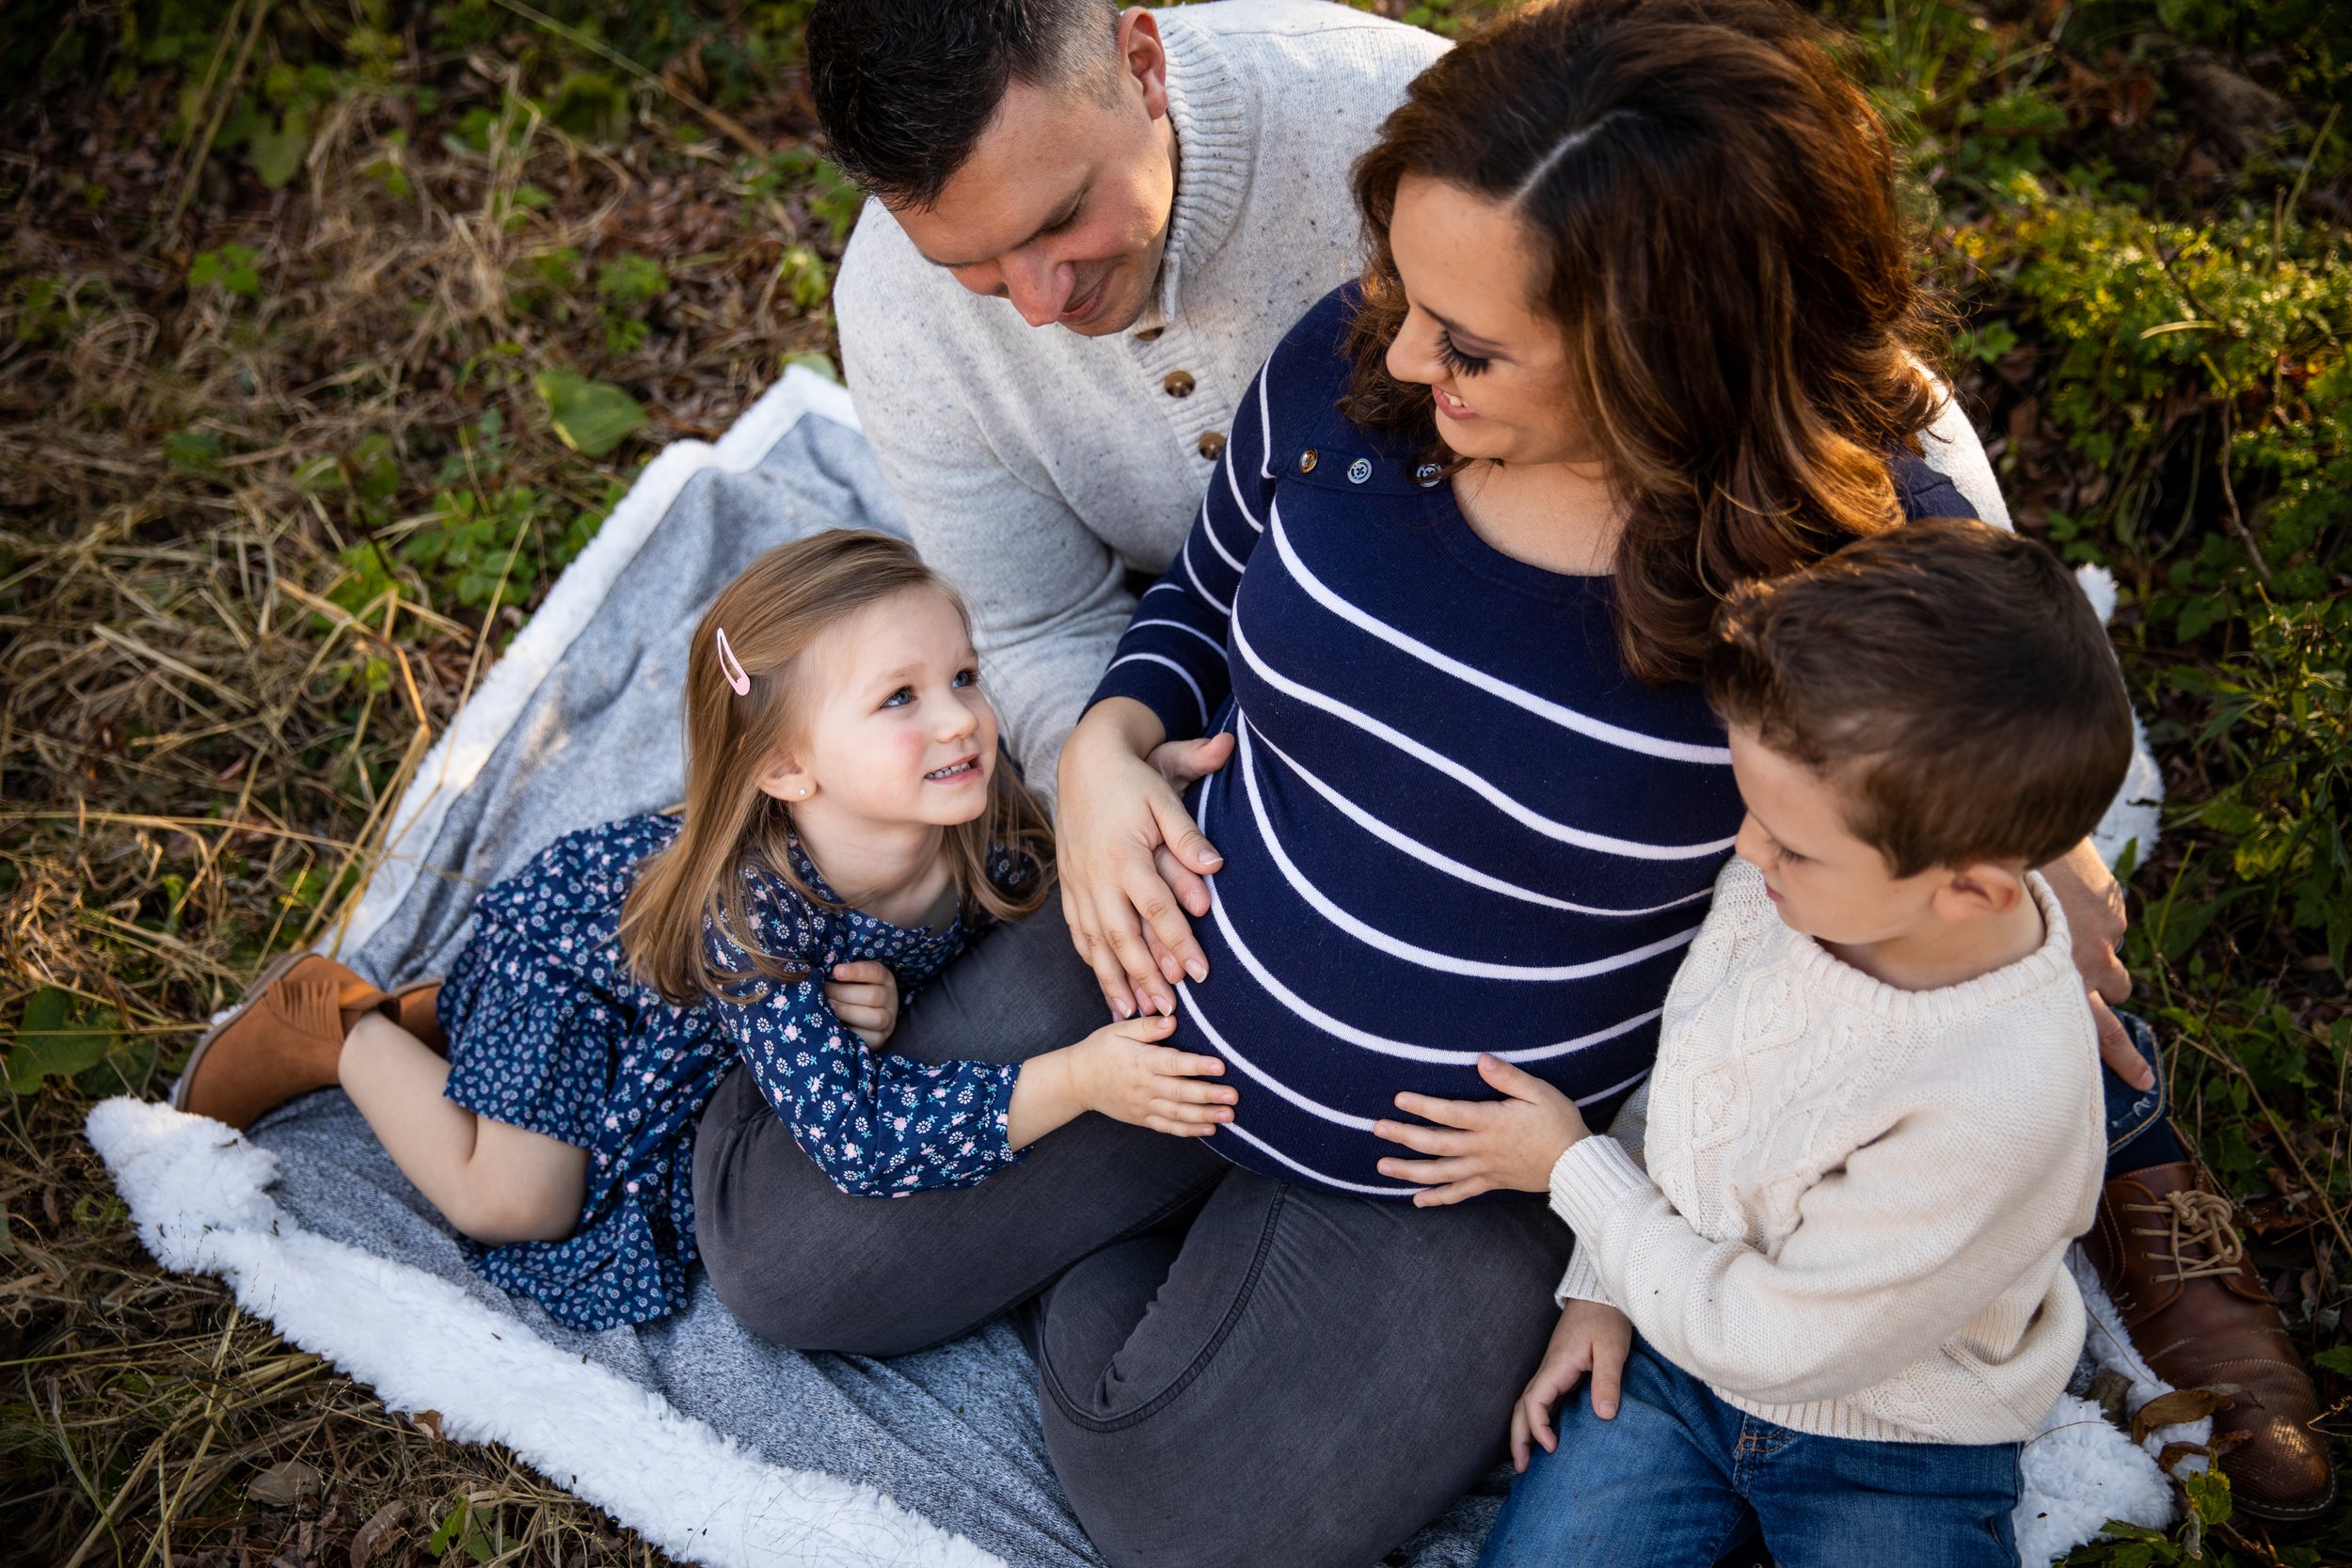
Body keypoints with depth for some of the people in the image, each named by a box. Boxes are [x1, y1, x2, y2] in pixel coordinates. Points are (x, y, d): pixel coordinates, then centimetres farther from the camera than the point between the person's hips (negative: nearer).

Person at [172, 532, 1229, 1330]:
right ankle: (340, 1028, 22)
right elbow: (855, 1138, -49)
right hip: (568, 945, -6)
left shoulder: (993, 835, -30)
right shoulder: (749, 905, -46)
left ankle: (447, 1019, 31)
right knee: (514, 1205, 2)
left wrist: (883, 1006, -34)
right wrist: (1074, 1081, -56)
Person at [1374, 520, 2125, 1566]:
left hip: (1891, 1452, -3)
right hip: (1680, 1332, 4)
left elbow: (1767, 1342, -23)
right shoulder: (1807, 869, -17)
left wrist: (1572, 1167, -14)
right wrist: (1605, 1284, 2)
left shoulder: (1998, 1102, -35)